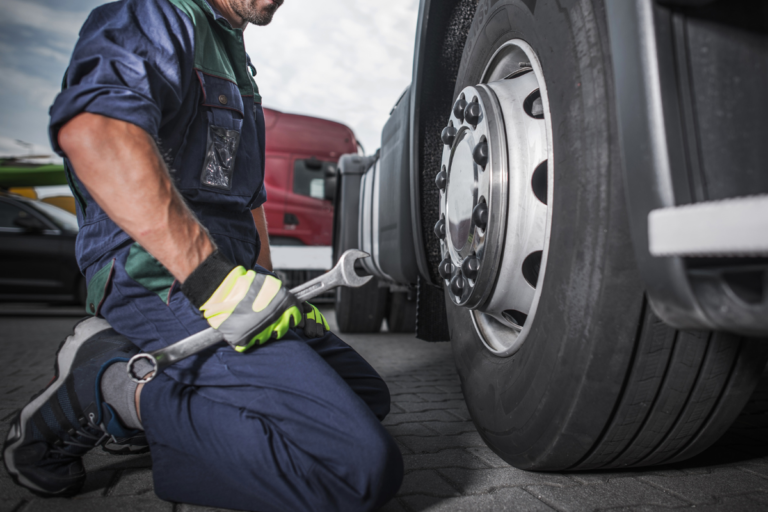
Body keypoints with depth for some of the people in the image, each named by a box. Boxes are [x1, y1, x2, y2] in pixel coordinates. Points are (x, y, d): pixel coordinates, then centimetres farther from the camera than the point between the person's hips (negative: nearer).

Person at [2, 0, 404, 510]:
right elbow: (91, 128, -27)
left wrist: (267, 289, 22)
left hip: (229, 277, 10)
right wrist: (215, 278, -29)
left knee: (369, 396, 17)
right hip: (164, 284, -10)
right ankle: (114, 387, -10)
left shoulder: (236, 63, 27)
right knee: (365, 468, -22)